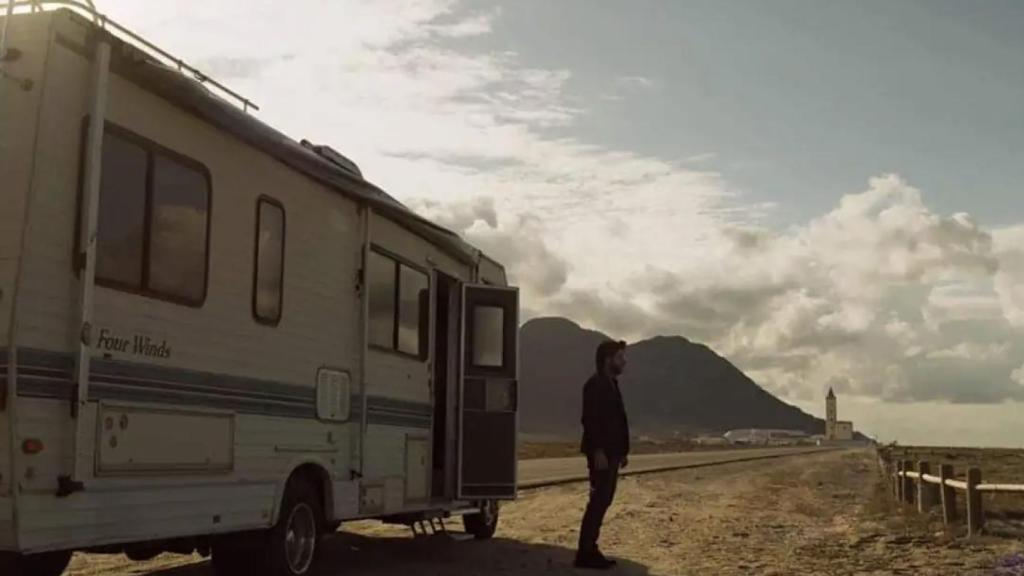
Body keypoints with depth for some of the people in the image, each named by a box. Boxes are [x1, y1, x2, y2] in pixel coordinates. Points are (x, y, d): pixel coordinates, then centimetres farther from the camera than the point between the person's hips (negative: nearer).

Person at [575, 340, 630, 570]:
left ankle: (590, 550, 16)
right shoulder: (595, 384, -13)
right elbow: (590, 419, -20)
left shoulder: (611, 384, 17)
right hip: (601, 454, -10)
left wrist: (622, 451, 17)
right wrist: (598, 451, -24)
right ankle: (585, 553, -4)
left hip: (610, 453, 10)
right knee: (598, 501, -8)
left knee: (602, 501, 11)